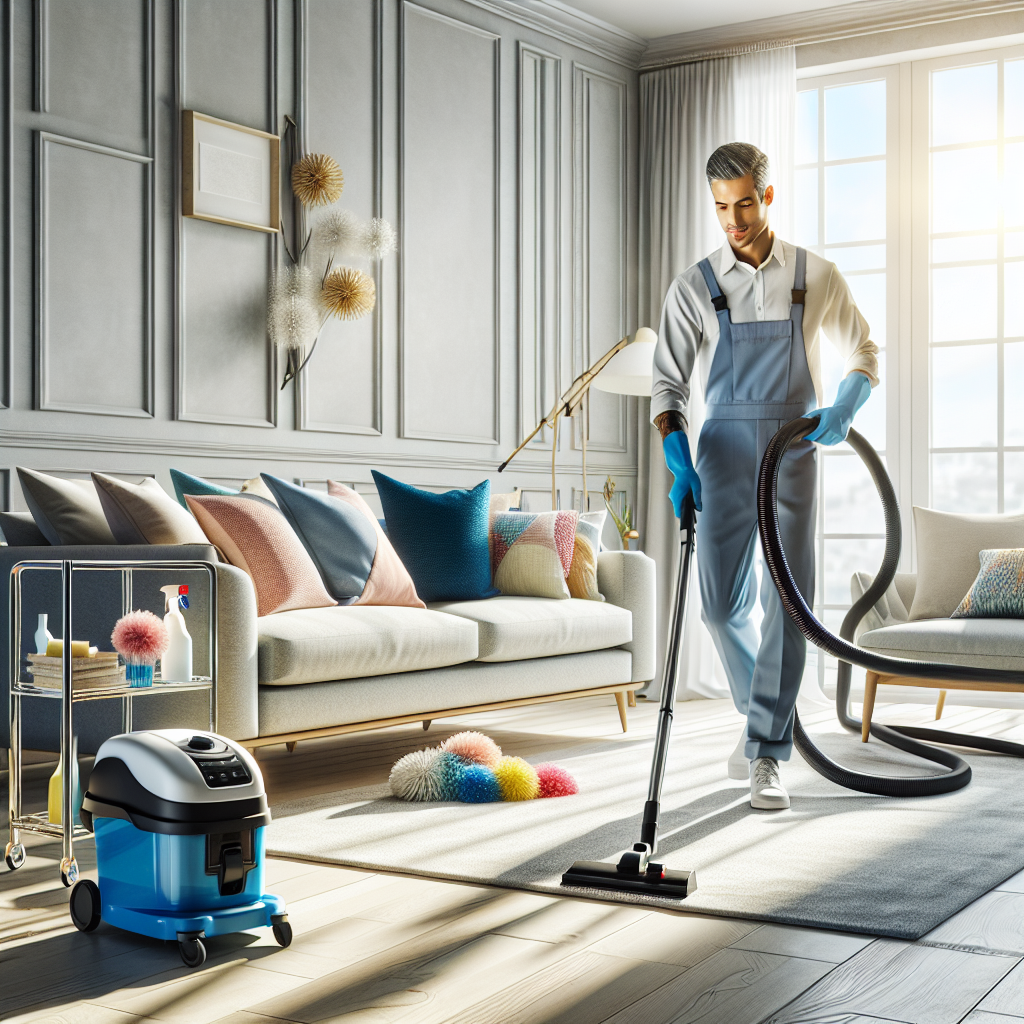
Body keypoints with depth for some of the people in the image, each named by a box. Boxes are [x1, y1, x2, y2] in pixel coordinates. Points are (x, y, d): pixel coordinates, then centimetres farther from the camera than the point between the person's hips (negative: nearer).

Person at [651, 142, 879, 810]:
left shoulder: (817, 277, 5)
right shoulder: (694, 287, 4)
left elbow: (864, 352, 15)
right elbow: (669, 383, 5)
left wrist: (845, 409, -5)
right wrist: (678, 459, -10)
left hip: (793, 452, -1)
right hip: (722, 455, 1)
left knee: (789, 599, -6)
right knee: (723, 604, 0)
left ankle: (767, 754, 1)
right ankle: (761, 713, 27)